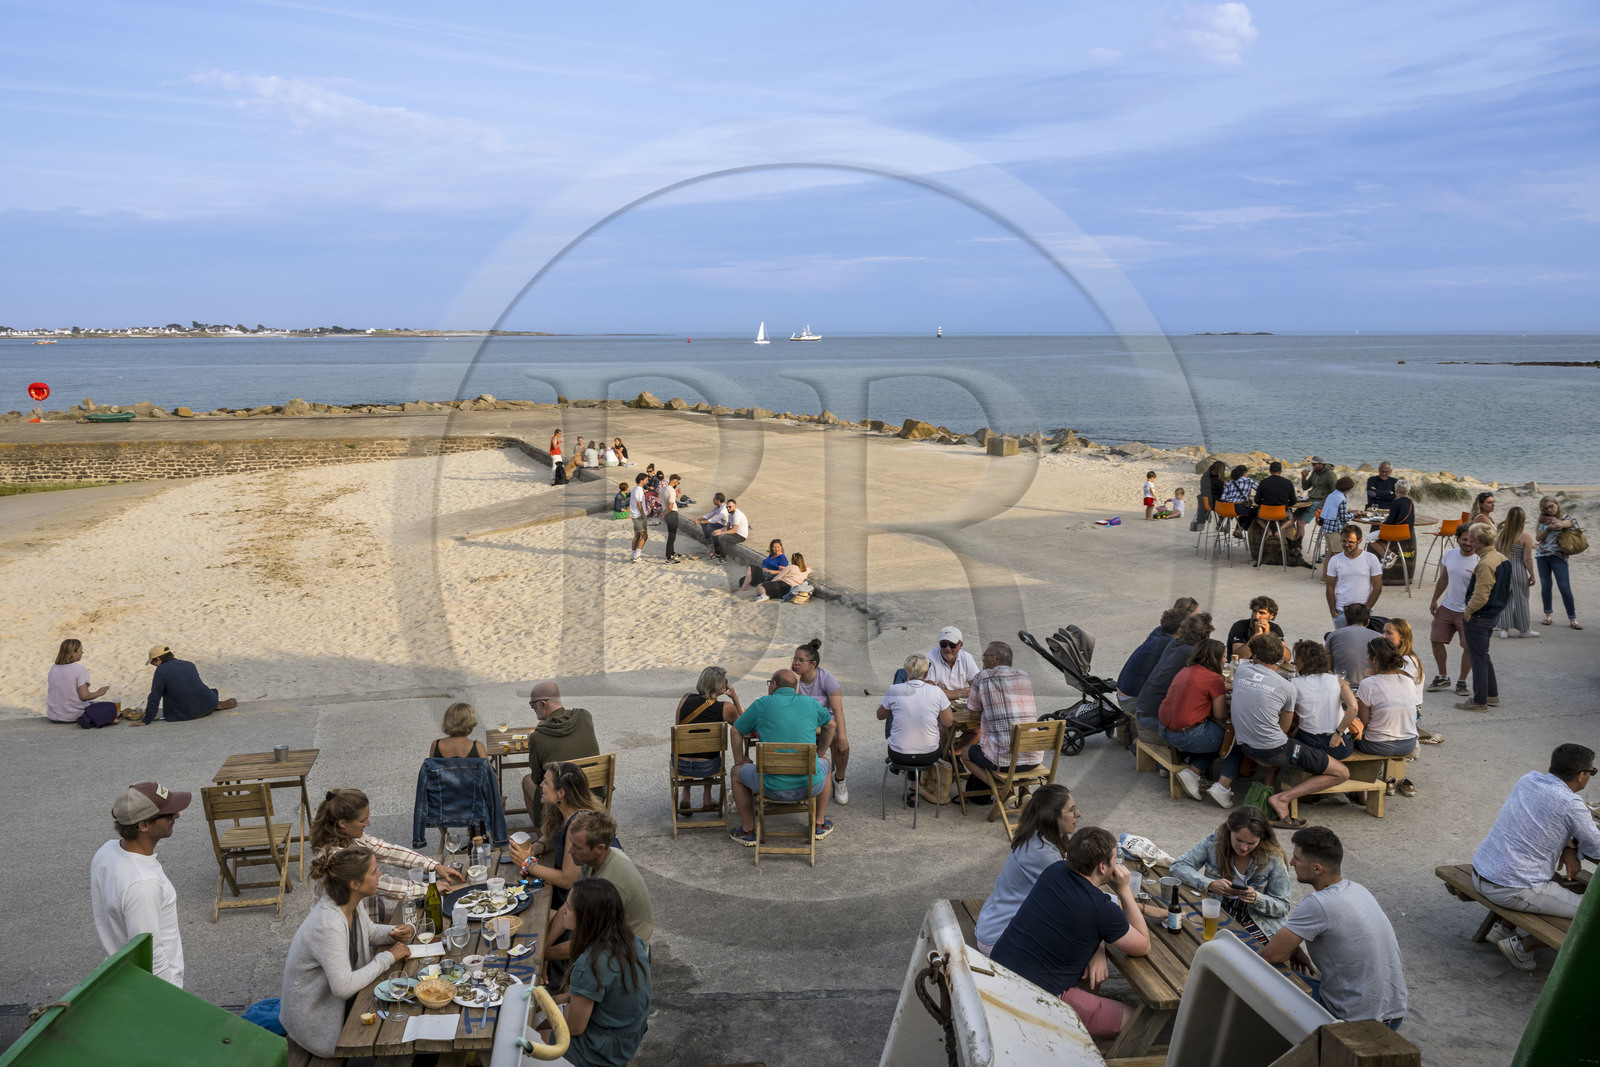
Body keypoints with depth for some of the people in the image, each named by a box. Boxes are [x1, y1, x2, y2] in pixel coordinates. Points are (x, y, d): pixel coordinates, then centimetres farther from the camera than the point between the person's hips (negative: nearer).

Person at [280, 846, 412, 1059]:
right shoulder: (328, 925, -34)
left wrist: (394, 933, -9)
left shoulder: (352, 903, -8)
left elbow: (369, 932, 12)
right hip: (316, 1016, -8)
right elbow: (344, 987, -33)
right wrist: (387, 957, -23)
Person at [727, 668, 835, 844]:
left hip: (773, 788, -2)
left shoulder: (761, 705, 0)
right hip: (810, 786, 2)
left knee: (739, 772, 27)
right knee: (824, 764, 36)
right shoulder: (811, 704, 6)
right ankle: (820, 824, 38)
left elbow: (736, 731, 12)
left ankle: (748, 830, 30)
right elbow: (830, 725, 25)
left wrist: (740, 760, 27)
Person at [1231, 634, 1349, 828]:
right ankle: (1282, 798, -7)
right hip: (1274, 750, -6)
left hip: (1244, 746, 6)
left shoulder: (1241, 670, 0)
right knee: (1342, 773, 3)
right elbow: (1284, 729, 6)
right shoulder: (1287, 688, -6)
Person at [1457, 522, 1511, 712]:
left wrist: (1468, 611, -13)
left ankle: (1479, 700, 7)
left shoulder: (1485, 564, -24)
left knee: (1478, 658, 0)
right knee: (1483, 656, 20)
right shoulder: (1503, 559, 7)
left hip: (1479, 617, -10)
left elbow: (1480, 595, -26)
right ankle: (1492, 695, 27)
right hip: (1493, 614, 10)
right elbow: (1507, 589, 16)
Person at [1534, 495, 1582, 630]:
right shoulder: (1543, 519, 9)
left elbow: (1559, 524, -25)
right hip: (1542, 555, 4)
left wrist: (1552, 519, -5)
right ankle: (1548, 615, 15)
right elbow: (1538, 537, 2)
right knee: (1545, 585, 5)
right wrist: (1548, 528, -12)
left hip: (1558, 556, -4)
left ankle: (1572, 618, -3)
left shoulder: (1567, 518, -2)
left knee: (1565, 587, -9)